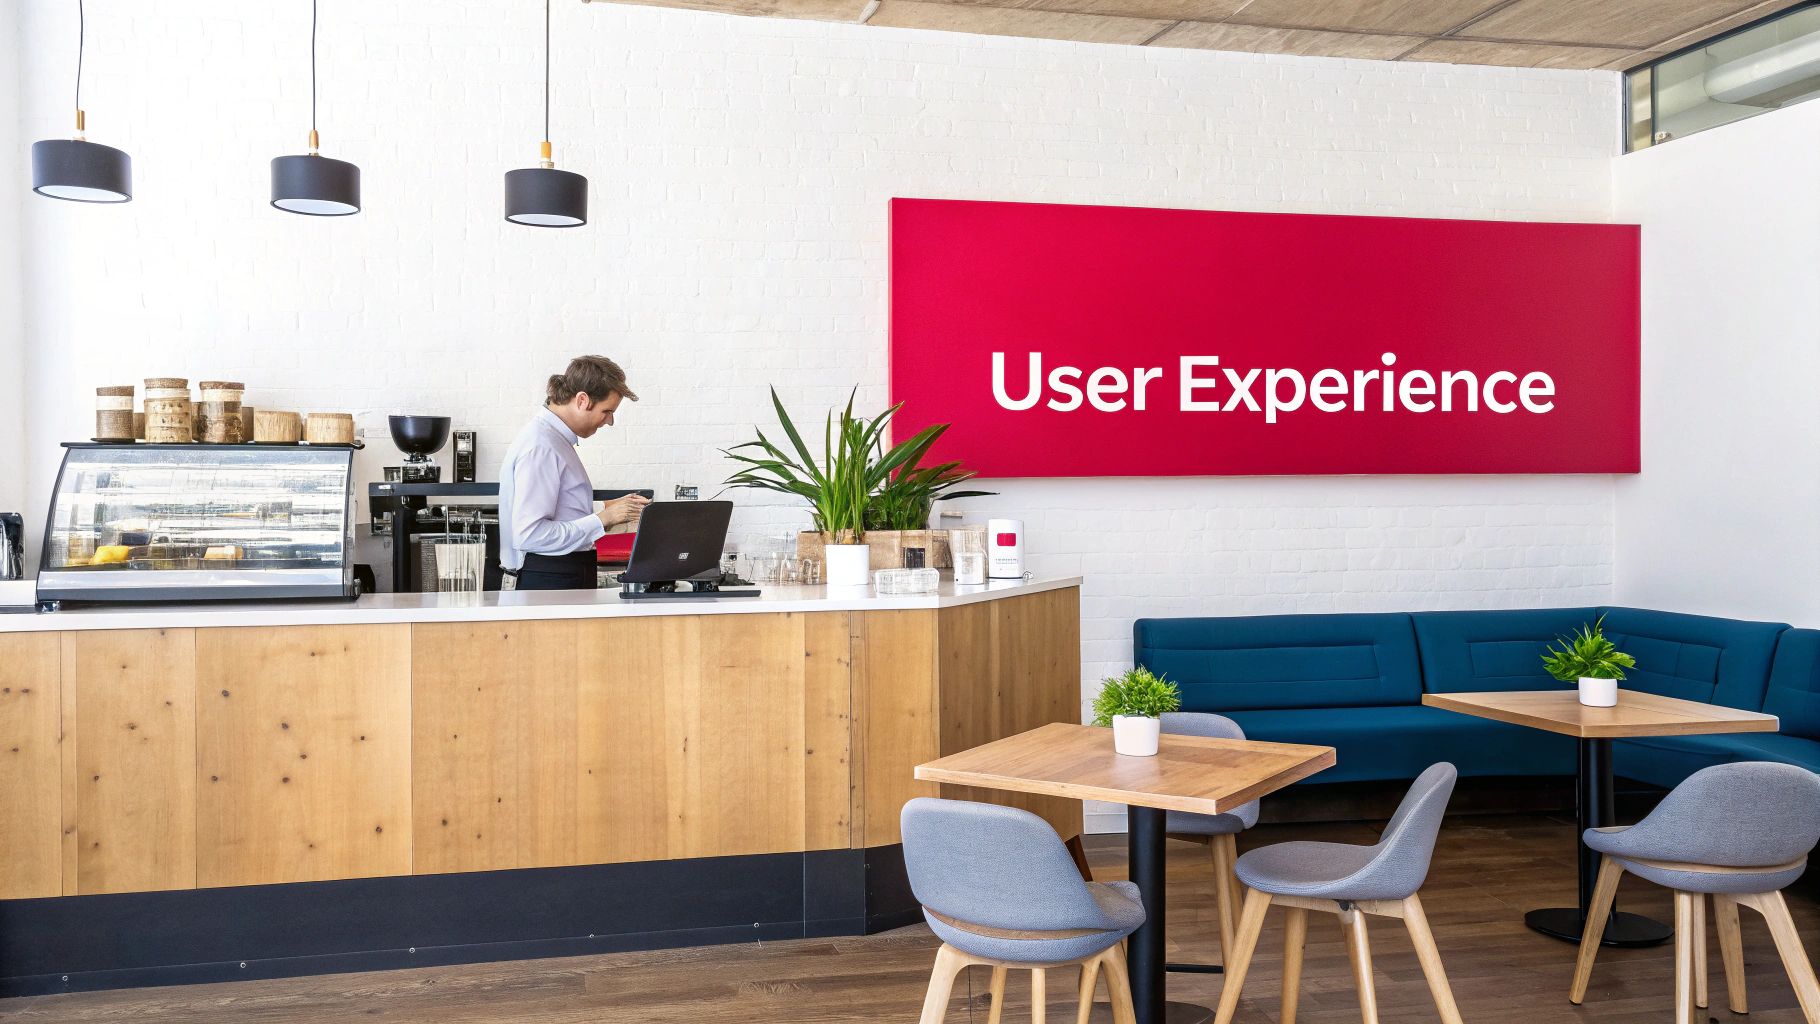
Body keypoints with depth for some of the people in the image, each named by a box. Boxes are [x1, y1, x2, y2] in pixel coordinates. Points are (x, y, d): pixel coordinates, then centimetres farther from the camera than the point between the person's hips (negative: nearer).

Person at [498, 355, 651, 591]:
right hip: (549, 580, -9)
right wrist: (602, 519, -19)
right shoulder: (540, 448, -15)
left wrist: (608, 508, 10)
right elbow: (529, 534, -22)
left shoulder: (556, 439, 15)